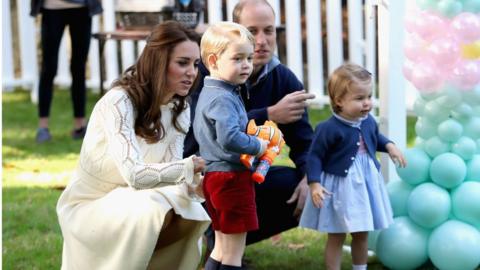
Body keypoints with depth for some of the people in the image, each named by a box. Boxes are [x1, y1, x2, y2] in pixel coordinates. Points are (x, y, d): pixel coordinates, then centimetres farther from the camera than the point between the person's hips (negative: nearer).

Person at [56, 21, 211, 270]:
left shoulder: (180, 109, -2)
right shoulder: (118, 101, -26)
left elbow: (171, 170, -8)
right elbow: (135, 174, -36)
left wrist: (195, 185, -29)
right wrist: (194, 165, -40)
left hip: (130, 201, 7)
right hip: (89, 206, -7)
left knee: (192, 216, -16)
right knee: (154, 211, -32)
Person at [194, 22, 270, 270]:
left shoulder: (208, 94, 14)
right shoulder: (223, 99, -19)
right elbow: (230, 138, -33)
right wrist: (258, 146, -17)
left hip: (214, 175, 10)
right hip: (232, 178, -10)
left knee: (222, 249, 19)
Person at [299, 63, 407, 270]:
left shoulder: (368, 122, -1)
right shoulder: (329, 129, -22)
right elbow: (315, 157, -17)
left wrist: (389, 146, 4)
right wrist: (315, 183, -26)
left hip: (366, 184, 6)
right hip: (340, 187, -6)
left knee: (361, 235, 19)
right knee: (336, 237, 4)